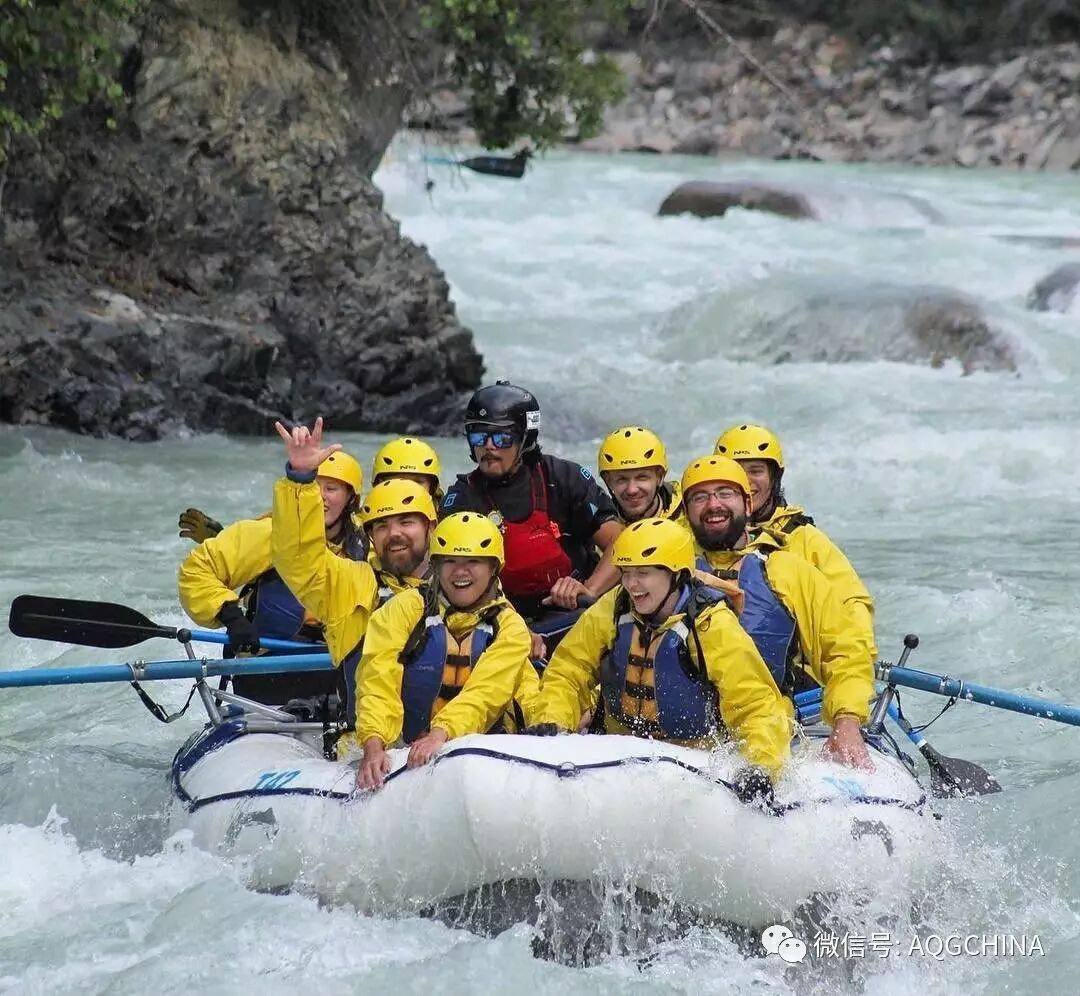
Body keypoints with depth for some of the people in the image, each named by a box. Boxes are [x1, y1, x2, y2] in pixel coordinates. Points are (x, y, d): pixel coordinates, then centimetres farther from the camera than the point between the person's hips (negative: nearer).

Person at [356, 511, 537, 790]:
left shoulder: (508, 626, 4)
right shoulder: (404, 609, 2)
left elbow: (485, 692, -12)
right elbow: (379, 681, -10)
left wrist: (440, 734, -30)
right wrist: (374, 745, -27)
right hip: (403, 748, 2)